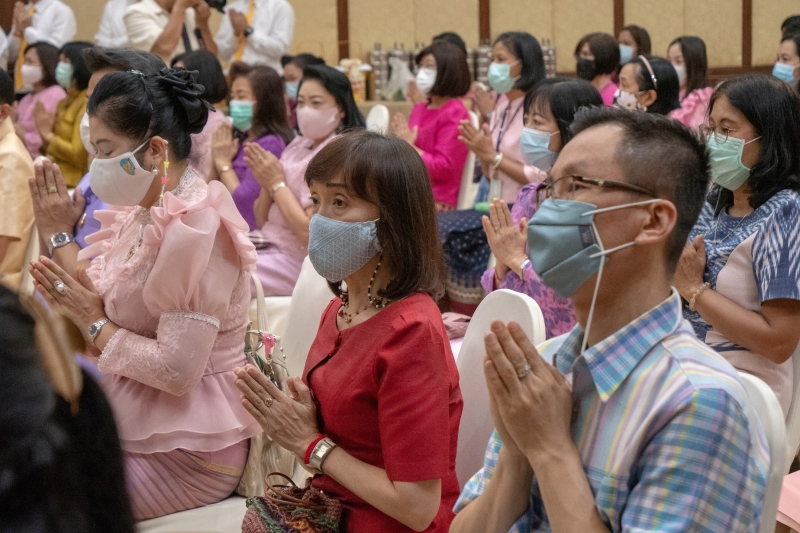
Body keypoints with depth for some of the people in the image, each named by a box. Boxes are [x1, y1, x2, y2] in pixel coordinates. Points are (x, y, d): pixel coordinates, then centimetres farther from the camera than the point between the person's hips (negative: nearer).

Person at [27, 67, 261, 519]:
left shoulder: (195, 227, -21)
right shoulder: (143, 214, 7)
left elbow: (177, 371, -25)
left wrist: (94, 322, -14)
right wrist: (59, 235, 2)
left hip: (187, 448, -8)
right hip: (136, 421, 8)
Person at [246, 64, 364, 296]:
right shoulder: (298, 146, 11)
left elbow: (310, 233, -21)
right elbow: (261, 220, 13)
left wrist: (277, 183, -12)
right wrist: (266, 184, -7)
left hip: (297, 261, -8)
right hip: (270, 246, 8)